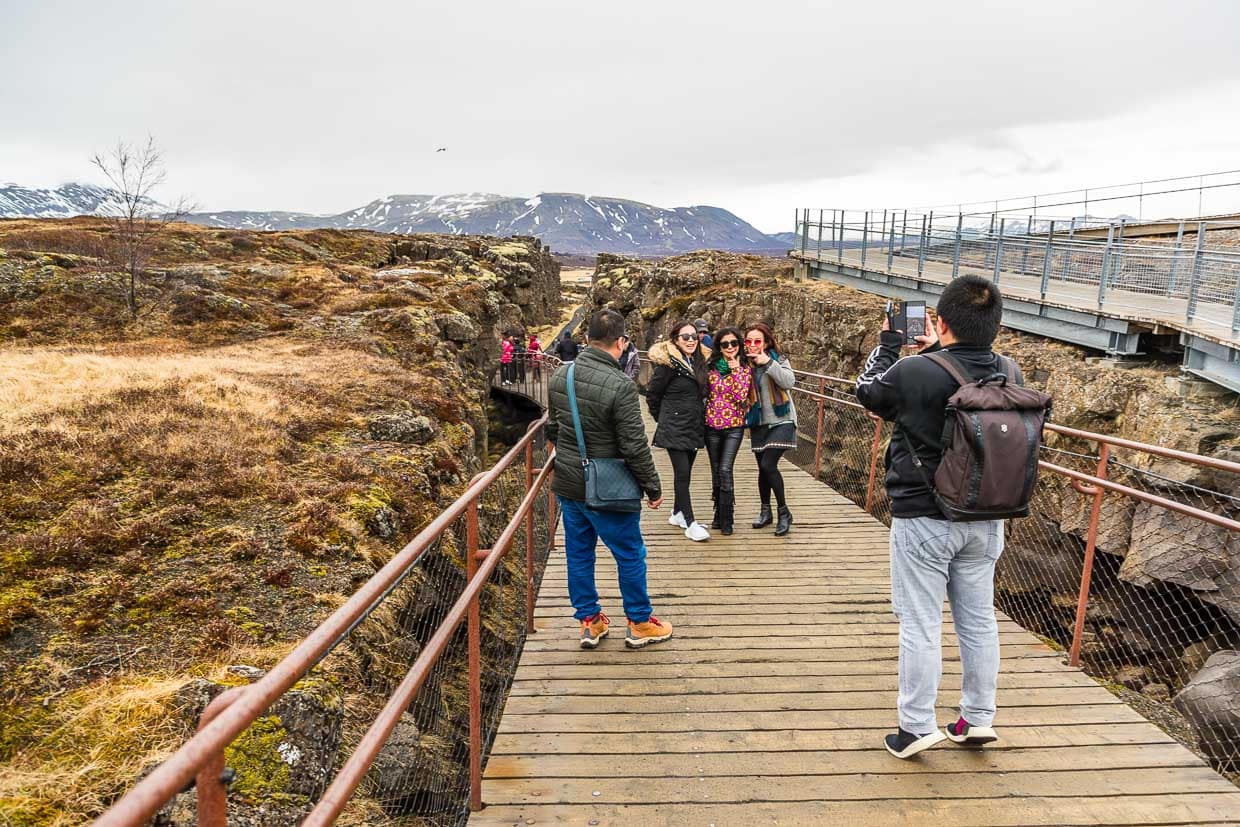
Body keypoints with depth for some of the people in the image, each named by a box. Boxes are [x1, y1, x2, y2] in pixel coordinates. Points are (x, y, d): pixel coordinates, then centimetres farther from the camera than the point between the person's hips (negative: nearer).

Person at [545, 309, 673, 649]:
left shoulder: (559, 376, 0)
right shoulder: (620, 386, -22)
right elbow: (635, 446, -20)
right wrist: (653, 488, -8)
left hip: (566, 484, 7)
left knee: (579, 552, 17)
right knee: (630, 555, 11)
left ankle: (589, 621, 30)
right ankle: (639, 623, 25)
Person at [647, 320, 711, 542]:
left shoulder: (700, 361, 8)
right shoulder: (667, 363, -13)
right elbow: (652, 394, -6)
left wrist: (700, 416, 15)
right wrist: (663, 418, 3)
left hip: (695, 426, 7)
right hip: (674, 428, -7)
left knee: (685, 471, 13)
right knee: (682, 473, -7)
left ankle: (678, 513, 28)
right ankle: (689, 523, -2)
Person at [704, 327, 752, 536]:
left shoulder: (745, 368, -1)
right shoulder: (712, 367, 4)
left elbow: (741, 396, -13)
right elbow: (704, 393, 12)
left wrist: (736, 370, -15)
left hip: (734, 426, -3)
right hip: (712, 425, 3)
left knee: (725, 470, -14)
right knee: (716, 471, 10)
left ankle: (726, 520, -3)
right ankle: (719, 513, 26)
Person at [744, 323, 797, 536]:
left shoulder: (778, 359, -6)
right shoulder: (745, 363, 3)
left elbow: (789, 382, -21)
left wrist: (768, 363, -28)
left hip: (780, 420, -4)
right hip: (758, 422, 4)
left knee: (768, 465, -16)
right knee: (763, 467, 10)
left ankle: (784, 513, 0)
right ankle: (765, 511, 28)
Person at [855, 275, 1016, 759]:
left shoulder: (914, 374, -20)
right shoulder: (1009, 375, -4)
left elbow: (867, 391, 0)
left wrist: (888, 343, 12)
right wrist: (936, 353, 19)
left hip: (924, 519, -5)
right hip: (985, 519, 6)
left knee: (920, 623, 5)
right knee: (978, 619, 16)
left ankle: (917, 726, 14)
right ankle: (978, 719, 30)